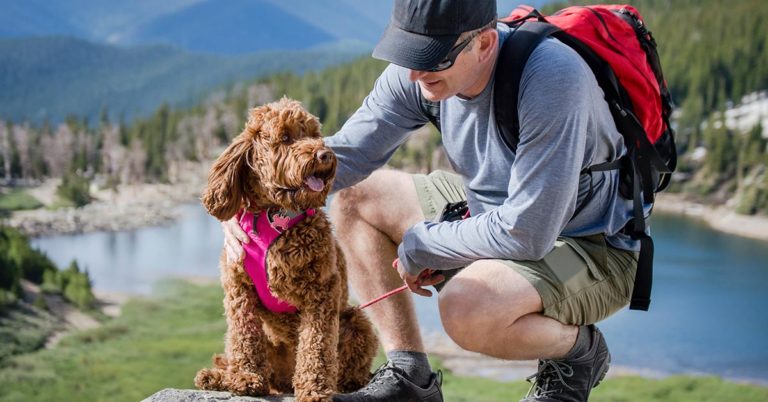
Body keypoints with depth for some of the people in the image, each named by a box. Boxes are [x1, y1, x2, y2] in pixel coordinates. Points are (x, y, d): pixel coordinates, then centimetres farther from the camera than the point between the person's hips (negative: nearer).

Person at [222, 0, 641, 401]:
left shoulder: (549, 80, -33)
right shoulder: (417, 74, -10)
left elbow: (526, 233, -32)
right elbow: (345, 153, -3)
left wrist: (417, 246, -18)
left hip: (595, 250, -8)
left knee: (465, 307, -36)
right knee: (354, 194, 3)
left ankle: (579, 347, -2)